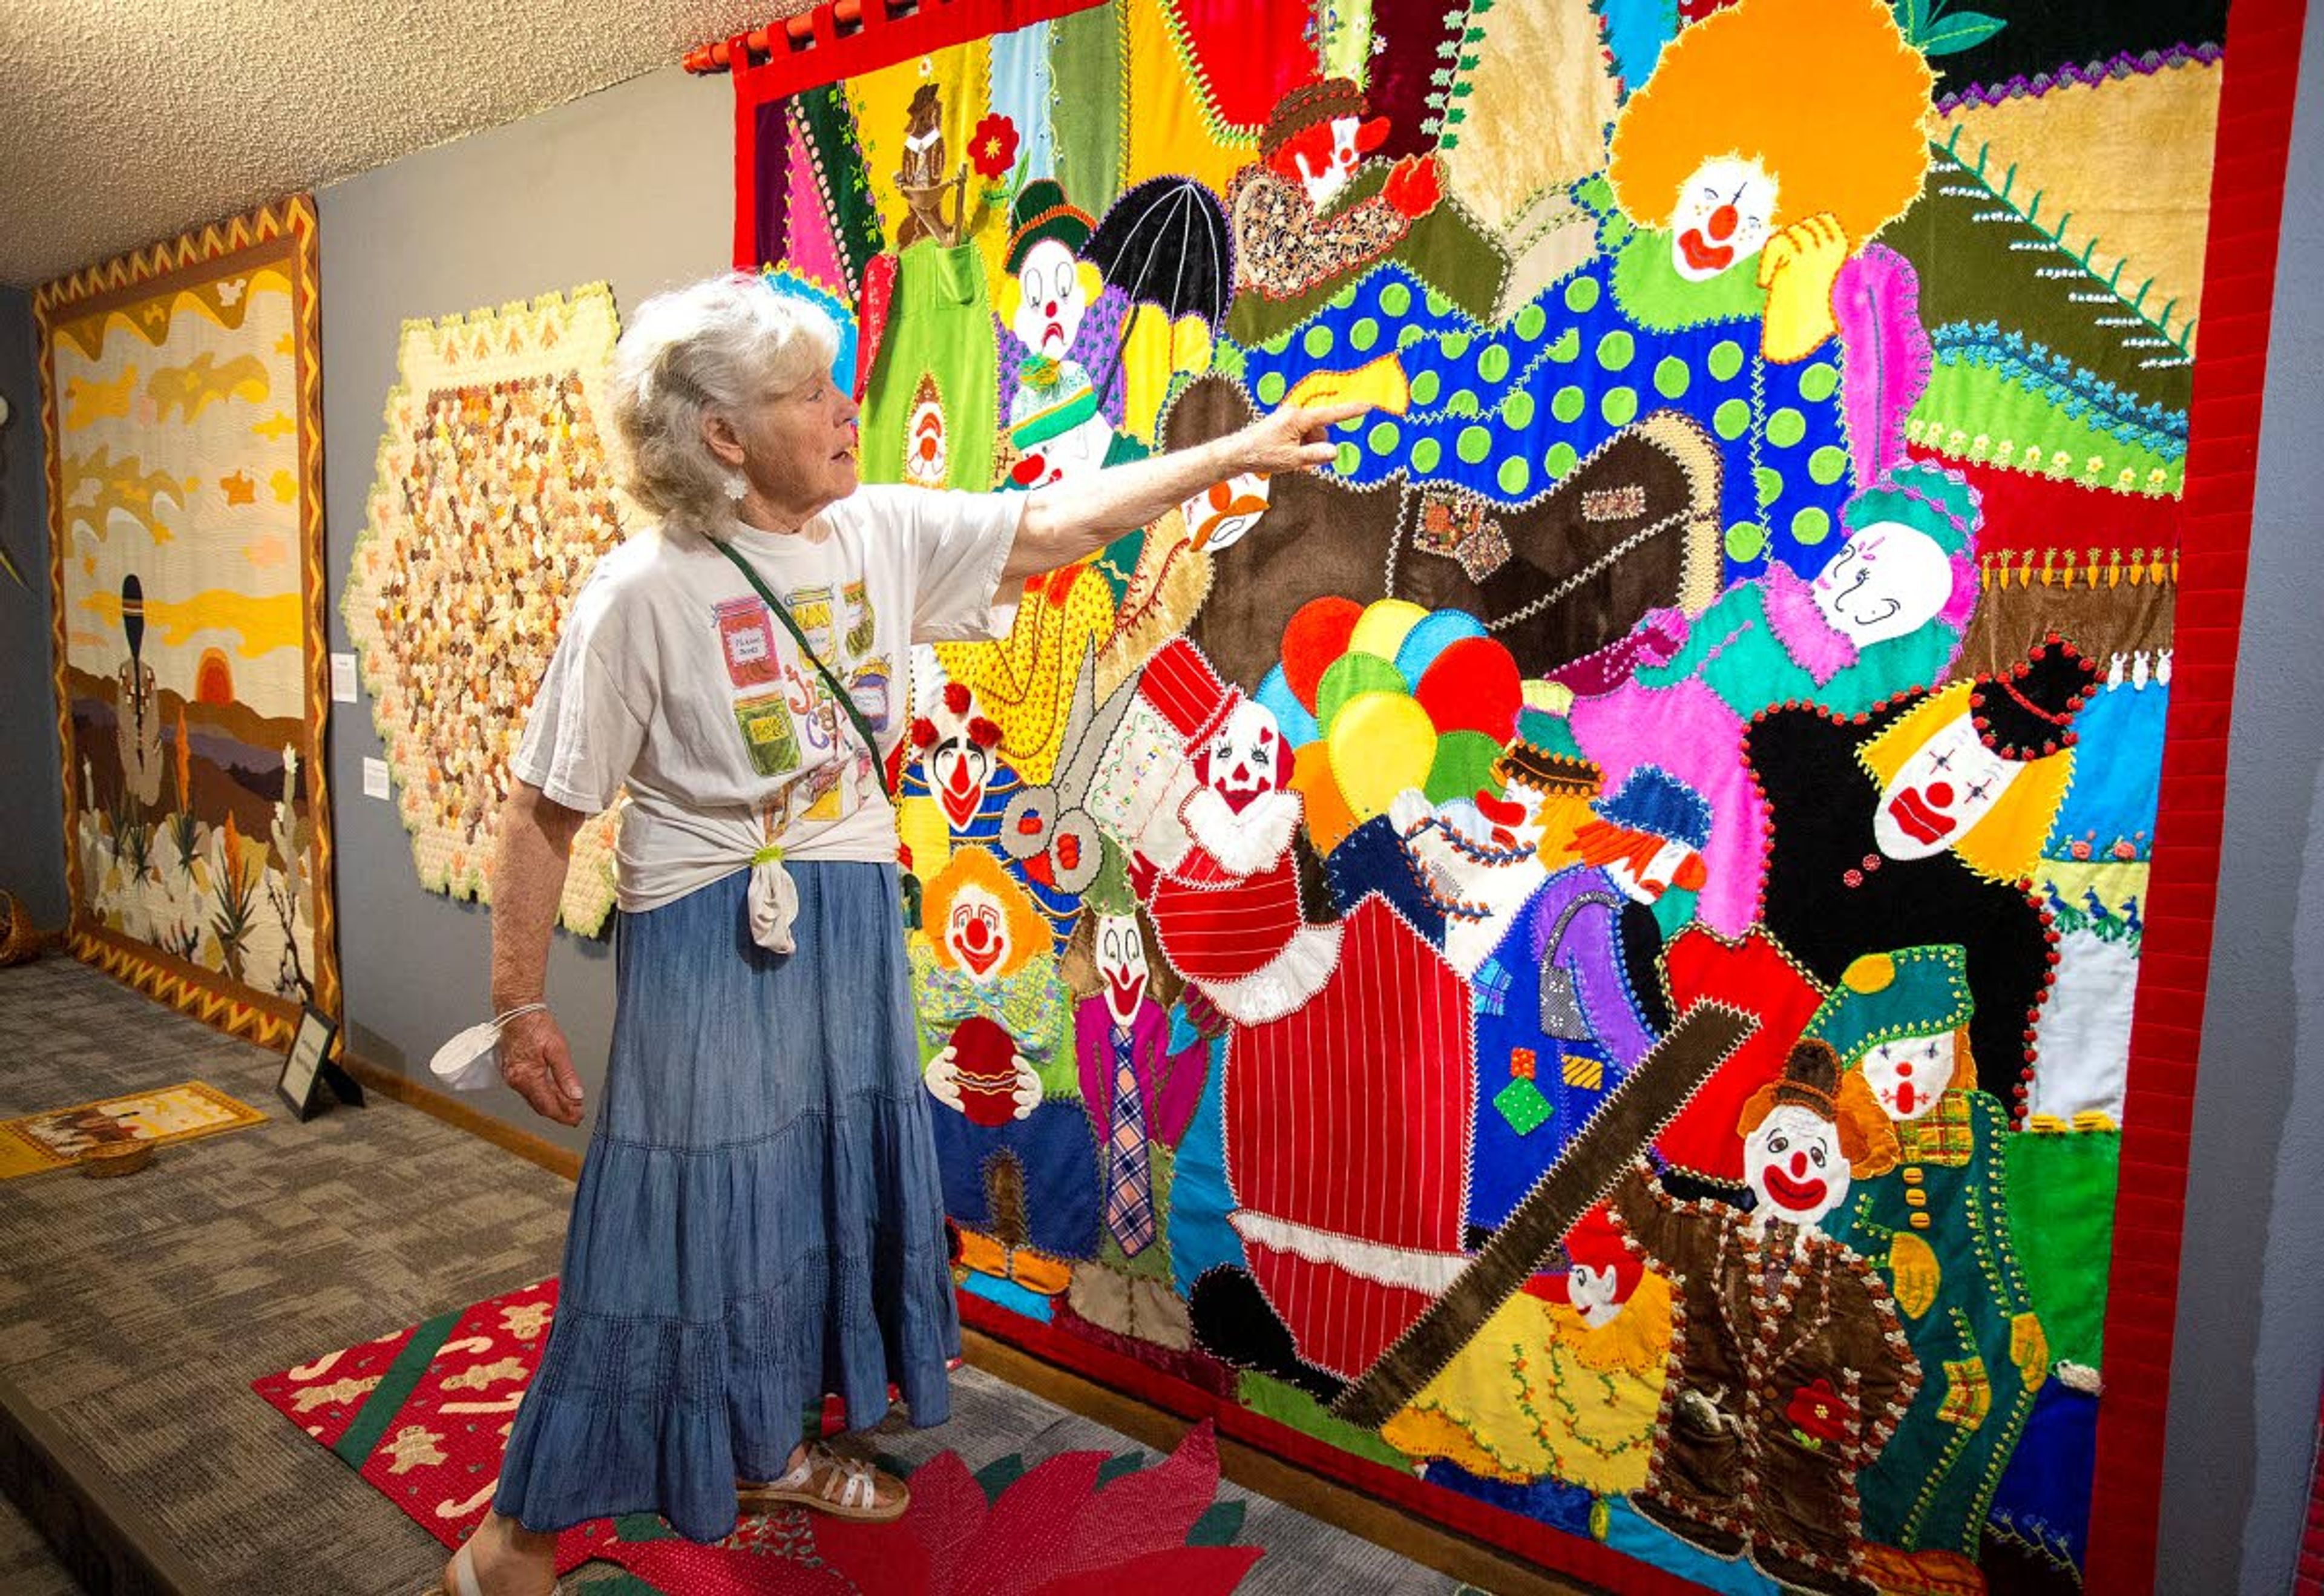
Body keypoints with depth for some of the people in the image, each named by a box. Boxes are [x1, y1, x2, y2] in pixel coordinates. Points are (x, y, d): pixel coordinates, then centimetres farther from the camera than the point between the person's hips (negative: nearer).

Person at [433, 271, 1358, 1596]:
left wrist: (1232, 453, 6)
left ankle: (763, 1452, 42)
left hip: (853, 925, 6)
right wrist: (523, 1007, -9)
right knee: (686, 1225, 3)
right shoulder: (642, 595, -16)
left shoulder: (884, 531, 0)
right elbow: (544, 817, -11)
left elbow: (1050, 525, 7)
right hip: (713, 940, -6)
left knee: (827, 1197, 18)